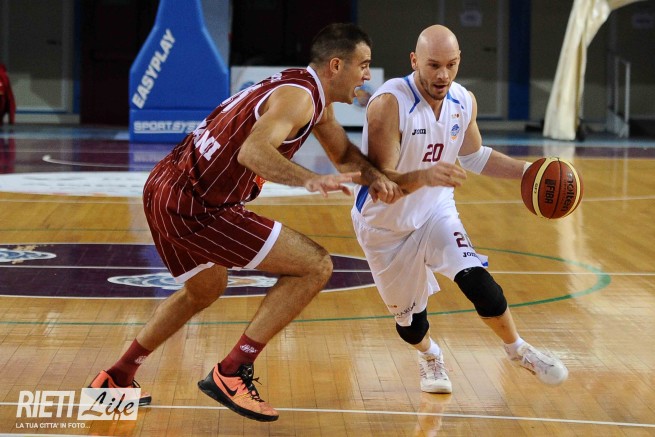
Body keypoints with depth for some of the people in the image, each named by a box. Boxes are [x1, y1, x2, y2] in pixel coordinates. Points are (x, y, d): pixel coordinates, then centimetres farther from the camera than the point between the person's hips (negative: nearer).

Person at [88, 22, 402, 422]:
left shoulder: (316, 99, 15)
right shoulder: (298, 97, -17)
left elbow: (345, 154, 26)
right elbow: (253, 150, -34)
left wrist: (376, 179, 5)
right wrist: (310, 180, -48)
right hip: (195, 207, -11)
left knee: (206, 290, 35)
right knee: (316, 266, -9)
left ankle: (116, 379, 41)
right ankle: (232, 374, -7)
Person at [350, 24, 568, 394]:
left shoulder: (464, 102, -9)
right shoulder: (389, 104, -29)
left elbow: (475, 156, 12)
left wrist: (526, 170, 0)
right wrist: (424, 176, -51)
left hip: (435, 210, 3)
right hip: (384, 225, -3)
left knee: (474, 277, -21)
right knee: (408, 318, 8)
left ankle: (519, 350, 2)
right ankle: (429, 356, 44)